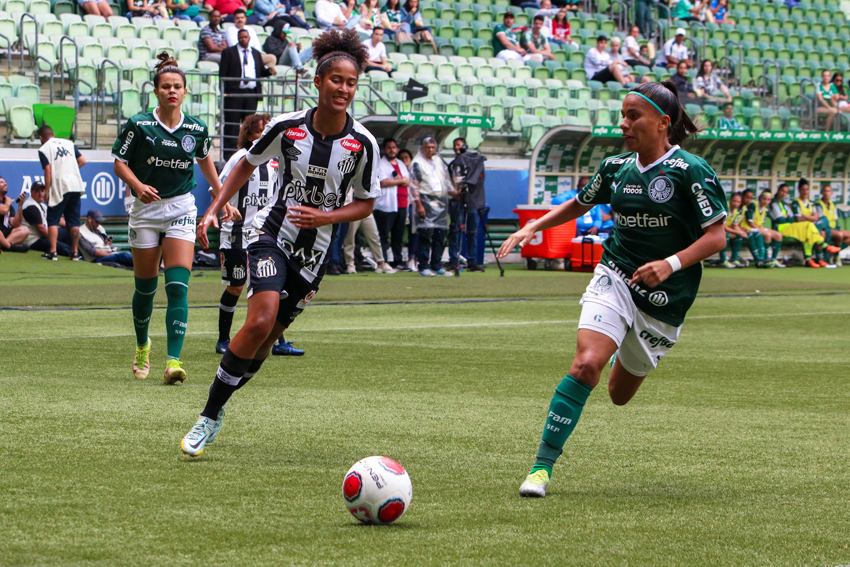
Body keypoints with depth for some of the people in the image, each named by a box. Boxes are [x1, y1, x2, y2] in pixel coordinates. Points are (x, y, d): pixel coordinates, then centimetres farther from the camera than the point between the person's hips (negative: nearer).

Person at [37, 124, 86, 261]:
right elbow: (82, 161, 10)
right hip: (76, 185, 4)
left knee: (53, 220, 3)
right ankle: (75, 252, 10)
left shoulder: (43, 149, -1)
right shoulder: (69, 143, 14)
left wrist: (46, 191, -4)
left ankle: (53, 251, -7)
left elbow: (48, 171, -9)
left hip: (59, 188, -4)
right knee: (74, 221, 10)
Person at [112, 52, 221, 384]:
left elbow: (205, 161, 19)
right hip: (146, 210, 0)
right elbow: (120, 163, -3)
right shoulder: (139, 125, -8)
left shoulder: (196, 129, 0)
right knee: (145, 287, 9)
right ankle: (142, 347, 37)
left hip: (181, 209, 0)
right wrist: (138, 186, -22)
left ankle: (174, 360, -21)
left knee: (178, 286, -14)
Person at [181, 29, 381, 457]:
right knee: (260, 322, -23)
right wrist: (214, 210, 3)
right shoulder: (287, 127, -8)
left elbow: (365, 203, 3)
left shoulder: (362, 144, -8)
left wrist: (324, 217, -14)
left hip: (315, 252, 2)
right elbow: (247, 164, 9)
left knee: (267, 338, 4)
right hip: (273, 233, -2)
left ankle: (217, 408, 27)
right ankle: (208, 416, -13)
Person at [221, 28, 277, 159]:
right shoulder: (229, 52, 4)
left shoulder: (256, 54, 18)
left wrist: (269, 70, -4)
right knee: (232, 124, -3)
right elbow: (223, 73, -1)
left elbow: (261, 72, 19)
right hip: (234, 93, -4)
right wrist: (224, 92, -10)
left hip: (252, 94, 4)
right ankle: (229, 152, -1)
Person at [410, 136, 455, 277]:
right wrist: (419, 205, -15)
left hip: (441, 201, 6)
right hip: (426, 201, -6)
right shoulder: (417, 163, -1)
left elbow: (447, 180, 25)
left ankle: (437, 266, 11)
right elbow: (414, 185, -7)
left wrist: (454, 193, 14)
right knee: (426, 234, -11)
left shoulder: (439, 161, 19)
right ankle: (424, 267, -8)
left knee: (440, 236, 5)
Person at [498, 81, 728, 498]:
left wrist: (671, 264, -25)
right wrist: (533, 227, 8)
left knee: (619, 395, 12)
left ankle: (630, 355, 51)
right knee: (586, 364, -25)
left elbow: (716, 236, -12)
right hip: (615, 278, 2)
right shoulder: (616, 167, 3)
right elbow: (579, 204, 21)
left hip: (664, 300, -2)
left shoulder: (691, 172, -12)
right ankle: (542, 465, -21)